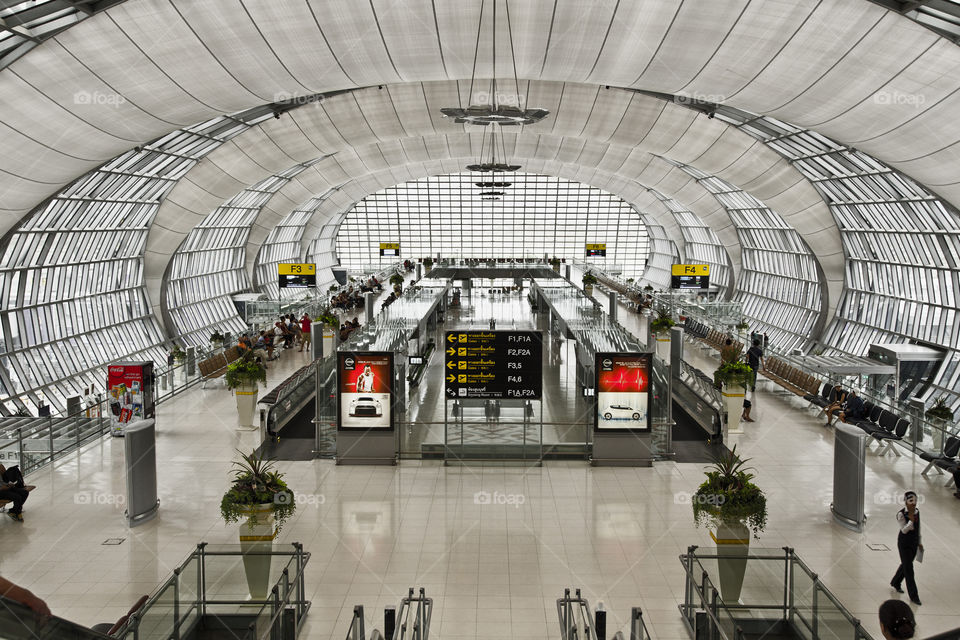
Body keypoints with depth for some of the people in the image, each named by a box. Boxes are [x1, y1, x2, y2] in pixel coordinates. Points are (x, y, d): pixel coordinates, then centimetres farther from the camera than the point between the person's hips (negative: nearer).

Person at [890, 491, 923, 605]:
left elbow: (918, 527, 11)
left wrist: (919, 542, 17)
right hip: (904, 543, -7)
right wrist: (911, 519, -33)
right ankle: (913, 596, 2)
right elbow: (904, 530, -20)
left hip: (914, 542, 7)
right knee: (908, 568, -3)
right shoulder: (901, 514, -20)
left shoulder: (917, 512, -1)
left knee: (906, 565, 21)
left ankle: (895, 583, 45)